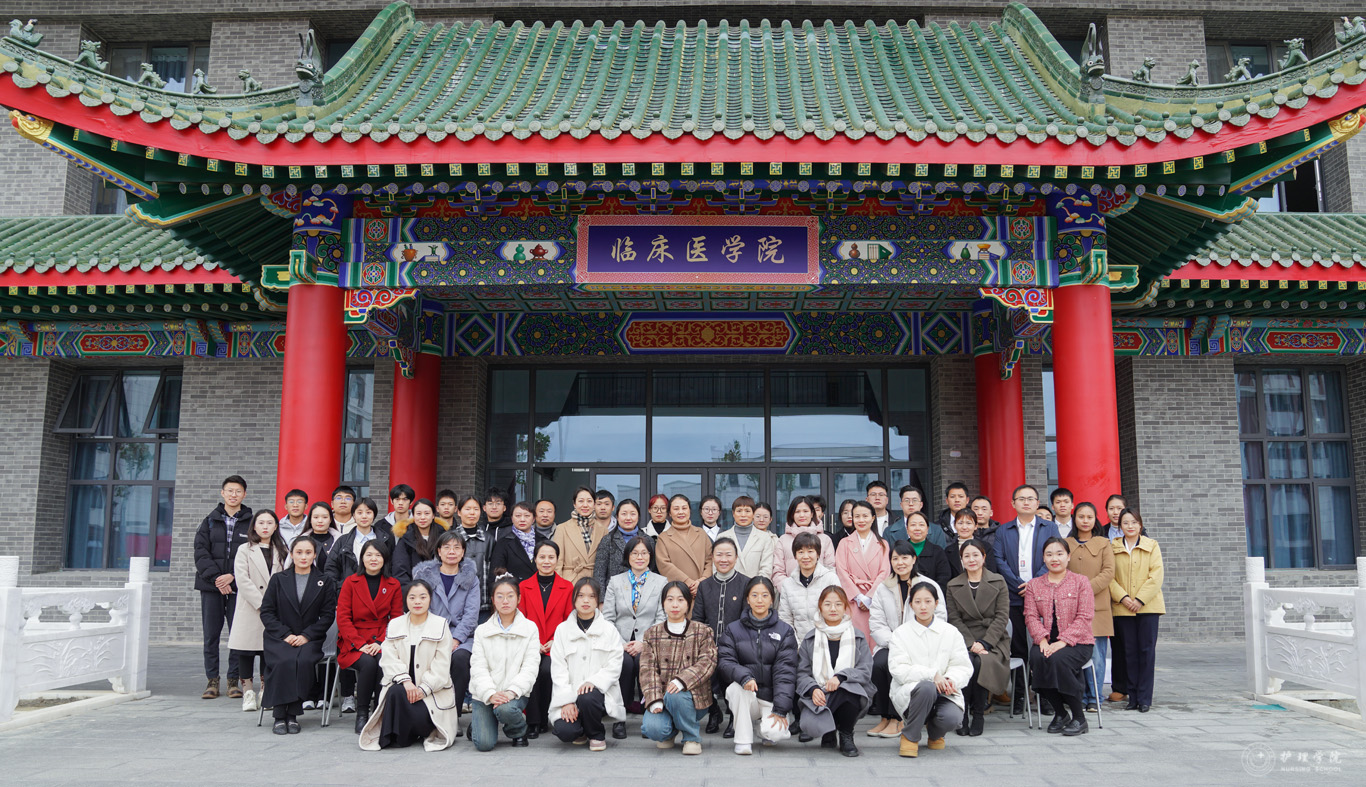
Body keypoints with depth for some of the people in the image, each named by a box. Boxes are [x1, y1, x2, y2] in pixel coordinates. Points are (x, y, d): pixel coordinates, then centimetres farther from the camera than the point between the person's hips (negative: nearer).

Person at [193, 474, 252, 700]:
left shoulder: (251, 522, 5)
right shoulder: (210, 521, 11)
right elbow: (201, 552, 2)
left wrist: (232, 576, -12)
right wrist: (215, 577, -10)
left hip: (238, 587, -2)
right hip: (211, 587, 2)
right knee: (211, 635, 4)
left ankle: (233, 680, 8)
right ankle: (212, 680, 13)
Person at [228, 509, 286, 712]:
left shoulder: (281, 551, 12)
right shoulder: (245, 550, 2)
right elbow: (243, 580, -8)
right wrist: (262, 603, -14)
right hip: (250, 609, -2)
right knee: (245, 651, -1)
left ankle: (266, 692, 13)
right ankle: (248, 692, 10)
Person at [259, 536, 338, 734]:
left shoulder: (325, 582, 9)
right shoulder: (278, 579, 11)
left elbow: (328, 615, 4)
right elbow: (266, 611, 5)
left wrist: (306, 636, -10)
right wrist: (286, 634, -10)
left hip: (309, 639, 0)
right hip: (279, 638, 0)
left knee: (304, 661, -32)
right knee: (284, 662, -32)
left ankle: (293, 714, -22)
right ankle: (279, 716, -23)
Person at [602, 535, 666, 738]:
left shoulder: (661, 582, 11)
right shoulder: (615, 582, 15)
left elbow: (662, 619, 2)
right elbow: (607, 618, 8)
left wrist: (644, 643, -12)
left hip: (648, 645, -1)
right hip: (620, 645, 1)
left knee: (643, 660, -35)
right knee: (625, 661, -33)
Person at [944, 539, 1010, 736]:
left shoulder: (998, 582, 8)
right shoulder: (953, 586, 11)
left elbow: (1002, 617, 0)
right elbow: (955, 620, 3)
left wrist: (984, 644, -12)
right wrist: (971, 644, -13)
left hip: (993, 641, -1)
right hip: (963, 641, 1)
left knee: (982, 662, -32)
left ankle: (978, 715, -15)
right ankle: (962, 714, -20)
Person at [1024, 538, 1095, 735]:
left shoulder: (1081, 582, 5)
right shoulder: (1033, 585, 14)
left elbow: (1085, 617, -6)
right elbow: (1031, 616, 4)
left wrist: (1063, 641, -18)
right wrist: (1042, 640, -16)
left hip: (1076, 643, -3)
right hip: (1045, 643, 3)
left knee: (1058, 659, -34)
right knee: (1037, 658, -31)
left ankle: (1079, 717, -16)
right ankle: (1060, 713, -9)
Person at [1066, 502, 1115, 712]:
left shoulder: (1104, 544, 8)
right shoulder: (1065, 544, 11)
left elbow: (1109, 572, -2)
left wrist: (1086, 588, -14)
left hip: (1097, 606, -1)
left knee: (1096, 653, -3)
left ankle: (1094, 699, 6)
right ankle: (1079, 696, 11)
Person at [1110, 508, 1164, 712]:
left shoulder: (1152, 546, 7)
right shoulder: (1113, 548, 9)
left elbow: (1156, 576, -1)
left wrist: (1140, 600, -10)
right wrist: (1123, 598, -11)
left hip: (1147, 606, -1)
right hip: (1122, 608, 1)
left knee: (1146, 650, -3)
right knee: (1129, 651, 2)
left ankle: (1144, 698, 2)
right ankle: (1133, 697, 8)